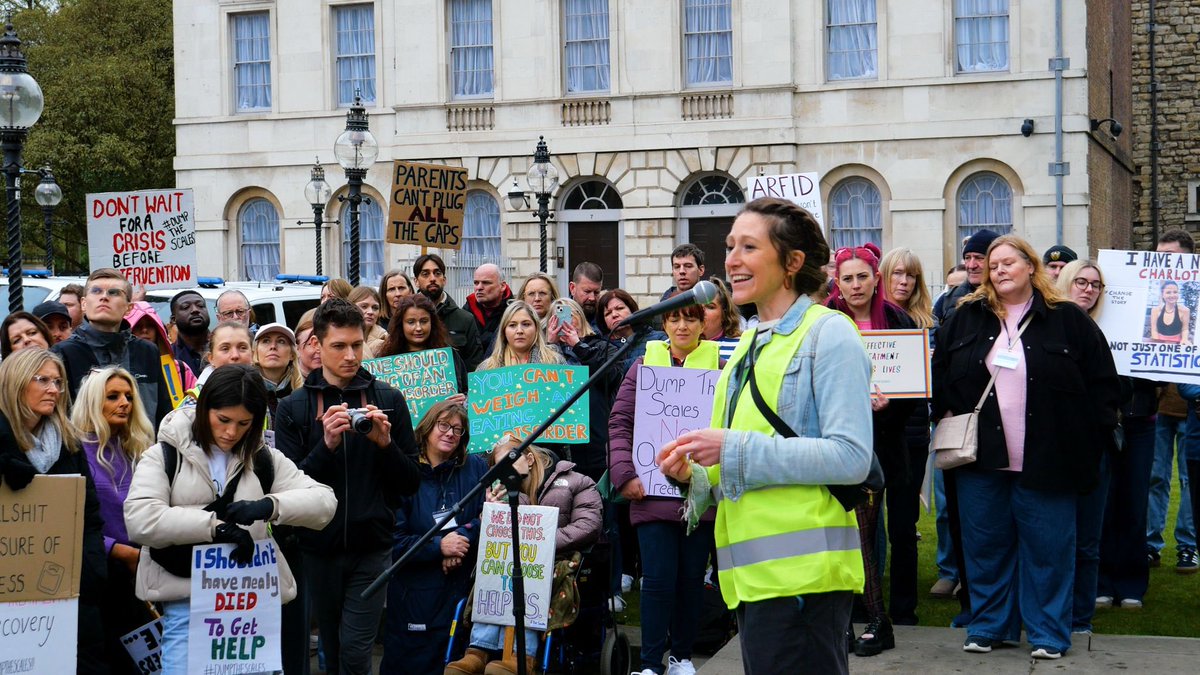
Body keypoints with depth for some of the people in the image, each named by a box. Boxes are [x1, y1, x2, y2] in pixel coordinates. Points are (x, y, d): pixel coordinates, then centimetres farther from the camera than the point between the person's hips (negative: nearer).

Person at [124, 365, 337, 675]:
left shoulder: (264, 459, 11)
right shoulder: (165, 455, 3)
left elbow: (324, 501, 0)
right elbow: (139, 520, -12)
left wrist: (269, 506, -18)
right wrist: (215, 525, -20)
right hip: (187, 602, -2)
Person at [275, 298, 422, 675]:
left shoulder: (388, 400, 3)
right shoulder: (293, 408, 2)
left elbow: (411, 484, 3)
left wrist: (385, 443, -14)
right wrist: (326, 445, -19)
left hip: (372, 546, -1)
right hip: (320, 548, 1)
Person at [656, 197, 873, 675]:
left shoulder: (828, 333, -6)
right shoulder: (749, 347, 18)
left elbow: (851, 457, -16)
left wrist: (735, 449, -17)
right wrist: (694, 475, 4)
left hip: (800, 572, -8)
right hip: (753, 573, 8)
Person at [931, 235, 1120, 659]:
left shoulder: (1068, 320, 0)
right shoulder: (967, 318, 8)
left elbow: (1103, 382, 3)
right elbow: (939, 369, 17)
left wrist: (1090, 437, -1)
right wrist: (946, 413, 6)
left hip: (1046, 460, -2)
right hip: (982, 457, 3)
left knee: (1047, 548, 3)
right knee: (985, 545, 8)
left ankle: (1047, 633, 13)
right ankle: (988, 626, 20)